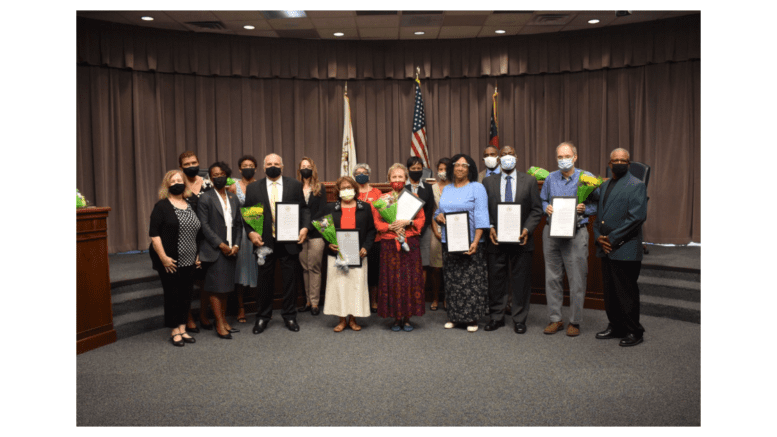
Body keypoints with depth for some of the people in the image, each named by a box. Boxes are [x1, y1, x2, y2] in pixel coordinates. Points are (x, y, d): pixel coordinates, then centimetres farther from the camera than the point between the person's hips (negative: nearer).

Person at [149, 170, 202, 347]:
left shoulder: (190, 206, 12)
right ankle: (175, 331, 15)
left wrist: (198, 255, 12)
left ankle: (182, 329, 21)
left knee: (186, 295, 9)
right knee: (172, 295, 2)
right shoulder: (162, 206, -5)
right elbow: (154, 234, -11)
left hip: (188, 261, 5)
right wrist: (163, 257, -17)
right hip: (170, 262, -5)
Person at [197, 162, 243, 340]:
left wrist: (236, 245, 0)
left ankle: (224, 320, 19)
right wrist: (220, 244, -12)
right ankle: (219, 324, 4)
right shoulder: (206, 198, -3)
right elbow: (204, 226, -9)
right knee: (215, 287, -2)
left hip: (230, 250, 5)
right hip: (214, 250, -5)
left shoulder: (233, 198, 13)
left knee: (226, 286, 11)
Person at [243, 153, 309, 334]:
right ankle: (262, 317, 24)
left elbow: (304, 209, 6)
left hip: (289, 242, 0)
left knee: (290, 279, 7)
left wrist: (304, 227, -9)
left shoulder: (295, 185, 6)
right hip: (264, 242, 0)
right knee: (265, 281, 9)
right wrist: (251, 232, -9)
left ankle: (289, 316, 22)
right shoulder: (253, 188, 7)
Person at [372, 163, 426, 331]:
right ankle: (396, 318, 9)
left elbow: (421, 219, 5)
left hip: (410, 243, 0)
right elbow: (377, 222, 5)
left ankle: (407, 318, 7)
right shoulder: (382, 199, 9)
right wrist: (391, 226, -12)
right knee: (392, 280, -1)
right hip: (389, 245, 0)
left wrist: (407, 222, -12)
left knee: (410, 279, -2)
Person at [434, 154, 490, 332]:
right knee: (451, 280, 7)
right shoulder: (447, 189, 16)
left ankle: (472, 318, 5)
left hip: (469, 242, -5)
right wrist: (438, 216, -3)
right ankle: (453, 316, 16)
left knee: (471, 280, -4)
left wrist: (476, 242, -19)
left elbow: (481, 217, -9)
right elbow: (439, 211, 22)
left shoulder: (477, 188, -1)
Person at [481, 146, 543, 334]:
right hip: (496, 239, 1)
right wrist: (489, 227, -8)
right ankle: (496, 317, 19)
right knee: (496, 280, 6)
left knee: (521, 281, 5)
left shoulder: (529, 181, 5)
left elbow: (536, 210, 2)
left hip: (521, 239, -1)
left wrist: (527, 229, -11)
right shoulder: (488, 181, 8)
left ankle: (519, 319, 17)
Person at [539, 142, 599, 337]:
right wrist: (546, 208, -2)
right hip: (551, 232, 3)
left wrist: (585, 209, -16)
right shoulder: (550, 178, 9)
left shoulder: (587, 178, -1)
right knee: (552, 278, 8)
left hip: (576, 234, -3)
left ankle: (574, 321, 14)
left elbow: (599, 204, 2)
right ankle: (555, 319, 19)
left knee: (577, 280, 0)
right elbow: (542, 200, 19)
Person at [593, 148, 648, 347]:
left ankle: (634, 332, 12)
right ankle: (615, 327, 26)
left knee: (627, 292, -1)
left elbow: (637, 217, -16)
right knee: (610, 291, 14)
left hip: (625, 250, -7)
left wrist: (612, 239, -15)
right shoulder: (604, 186, 17)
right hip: (605, 248, 7)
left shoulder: (636, 186, -6)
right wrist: (598, 237, 0)